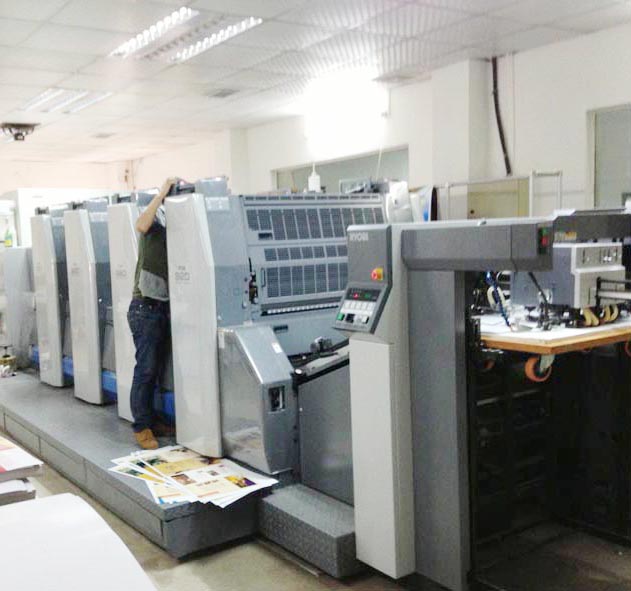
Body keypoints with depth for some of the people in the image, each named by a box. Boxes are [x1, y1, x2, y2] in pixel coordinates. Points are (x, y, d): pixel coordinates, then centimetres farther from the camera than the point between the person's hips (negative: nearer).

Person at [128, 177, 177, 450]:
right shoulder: (156, 220, -6)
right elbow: (141, 226, -30)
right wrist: (162, 192, -24)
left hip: (164, 306, 7)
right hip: (146, 307, -7)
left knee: (155, 367, 13)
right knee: (145, 367, -5)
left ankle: (149, 419, 23)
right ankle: (141, 427, 3)